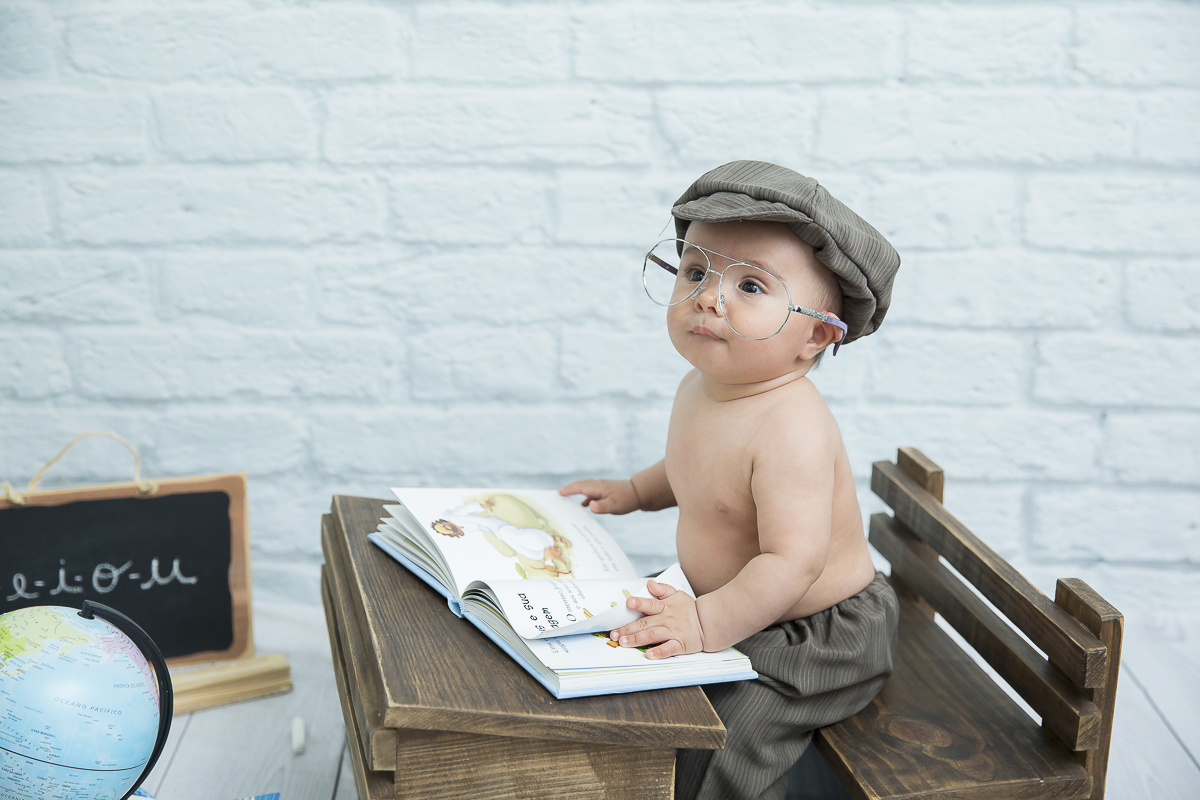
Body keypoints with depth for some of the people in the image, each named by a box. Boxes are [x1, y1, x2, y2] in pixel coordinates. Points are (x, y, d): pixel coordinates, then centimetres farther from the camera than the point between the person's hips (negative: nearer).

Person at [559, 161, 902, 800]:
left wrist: (709, 621, -46)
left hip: (819, 634, -9)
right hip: (727, 605, 9)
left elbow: (794, 561, -39)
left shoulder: (793, 429, -33)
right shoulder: (698, 389, -2)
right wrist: (636, 491, 16)